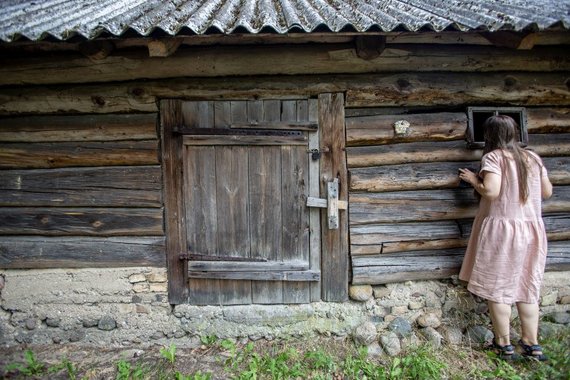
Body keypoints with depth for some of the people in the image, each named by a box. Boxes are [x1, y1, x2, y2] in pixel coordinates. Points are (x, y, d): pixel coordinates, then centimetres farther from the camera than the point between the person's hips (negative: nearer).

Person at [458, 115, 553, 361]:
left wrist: (474, 180, -3)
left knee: (497, 288, 6)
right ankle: (532, 345, 20)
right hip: (532, 229, 6)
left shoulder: (493, 157, -10)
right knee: (527, 287, 14)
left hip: (501, 228, -6)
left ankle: (504, 345, 14)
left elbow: (491, 191, -21)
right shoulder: (533, 158, 8)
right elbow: (547, 192, 12)